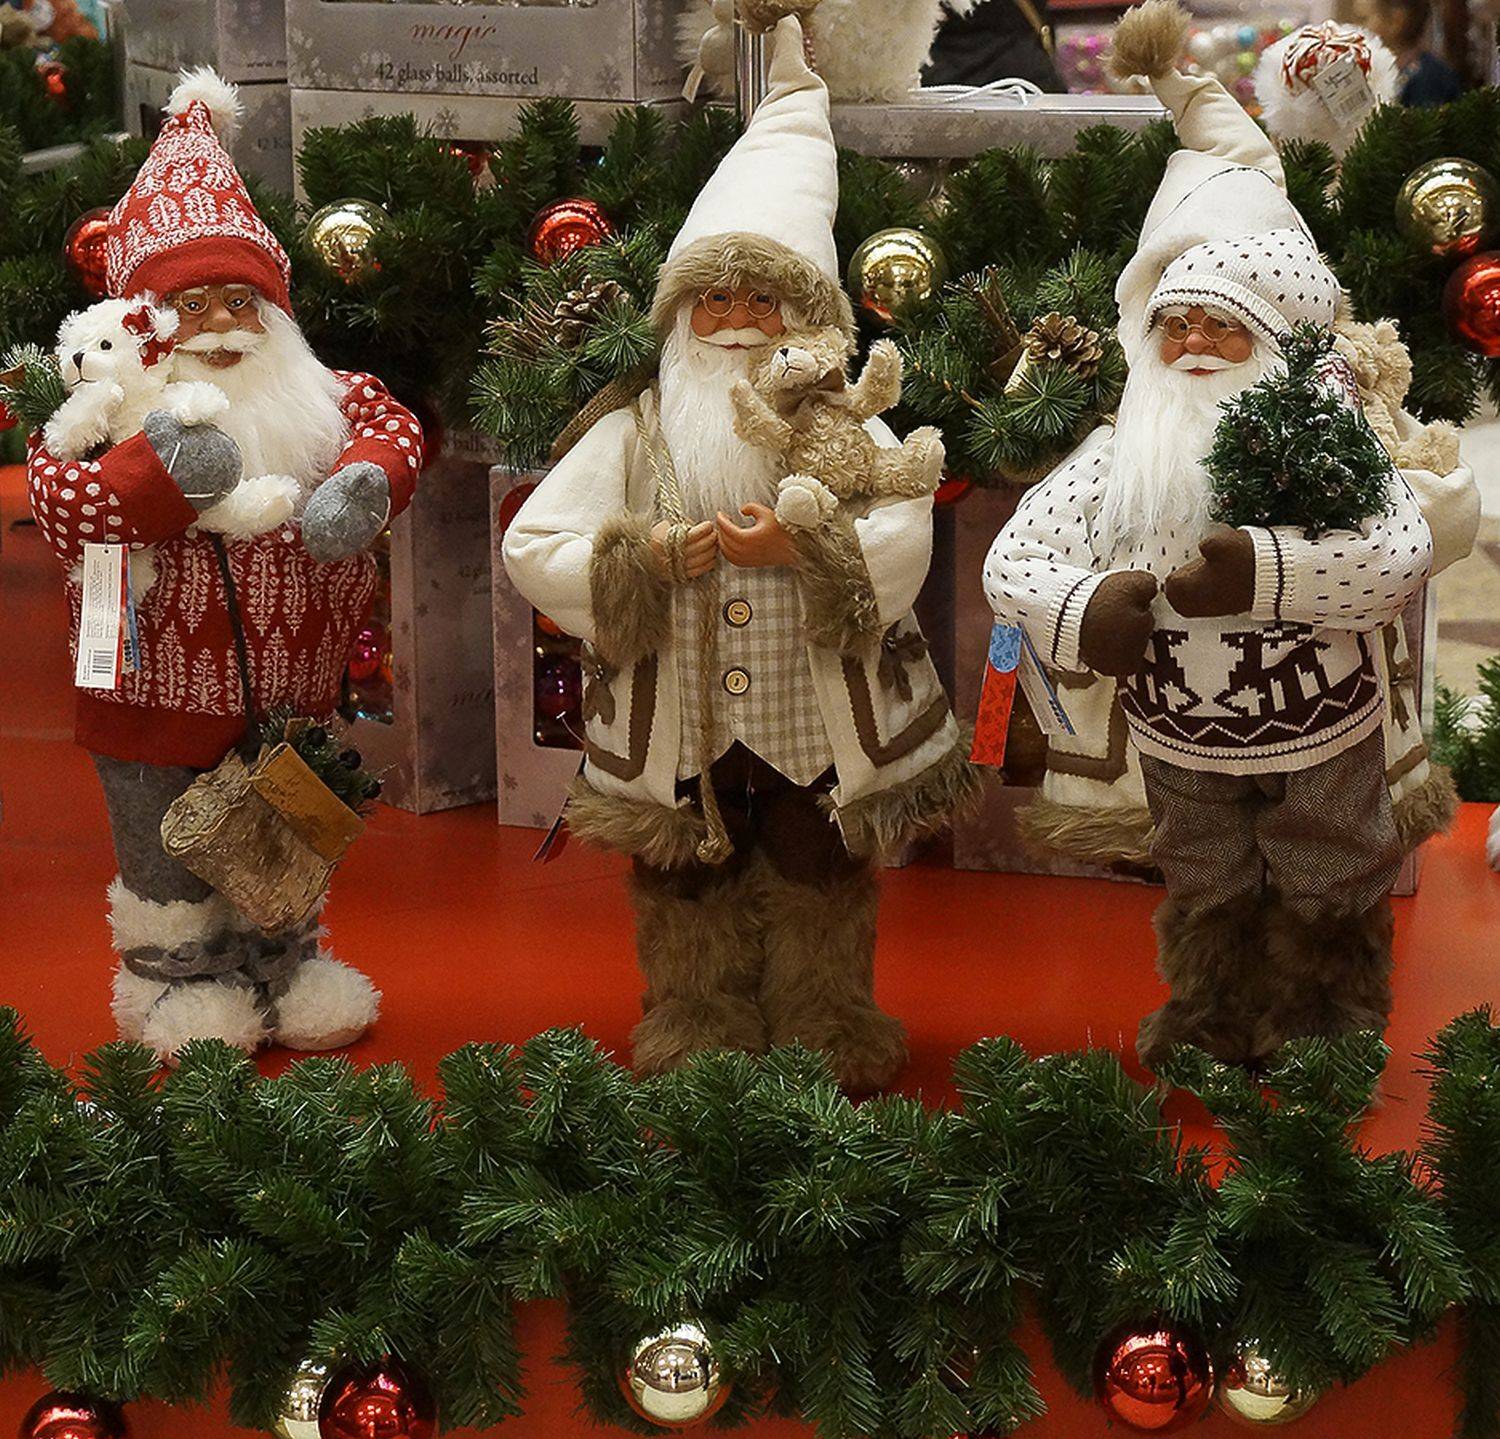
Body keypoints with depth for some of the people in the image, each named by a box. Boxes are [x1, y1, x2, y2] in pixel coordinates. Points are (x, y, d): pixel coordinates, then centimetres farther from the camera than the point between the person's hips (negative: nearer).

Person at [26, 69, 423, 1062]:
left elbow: (392, 427, -6)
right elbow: (61, 502, -26)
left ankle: (289, 970, 41)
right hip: (158, 710, -4)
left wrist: (366, 483, -28)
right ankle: (180, 985, 32)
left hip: (287, 693, 4)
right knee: (171, 869, 14)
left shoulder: (319, 401, -1)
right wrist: (158, 476, -42)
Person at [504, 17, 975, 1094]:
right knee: (691, 900, 11)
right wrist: (653, 554, -20)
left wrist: (801, 549, -28)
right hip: (678, 725, 1)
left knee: (820, 890, 12)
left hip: (817, 721, 0)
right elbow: (533, 546, -9)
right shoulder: (635, 434, -1)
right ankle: (698, 1047, 27)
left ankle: (830, 1044, 29)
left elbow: (903, 540, -16)